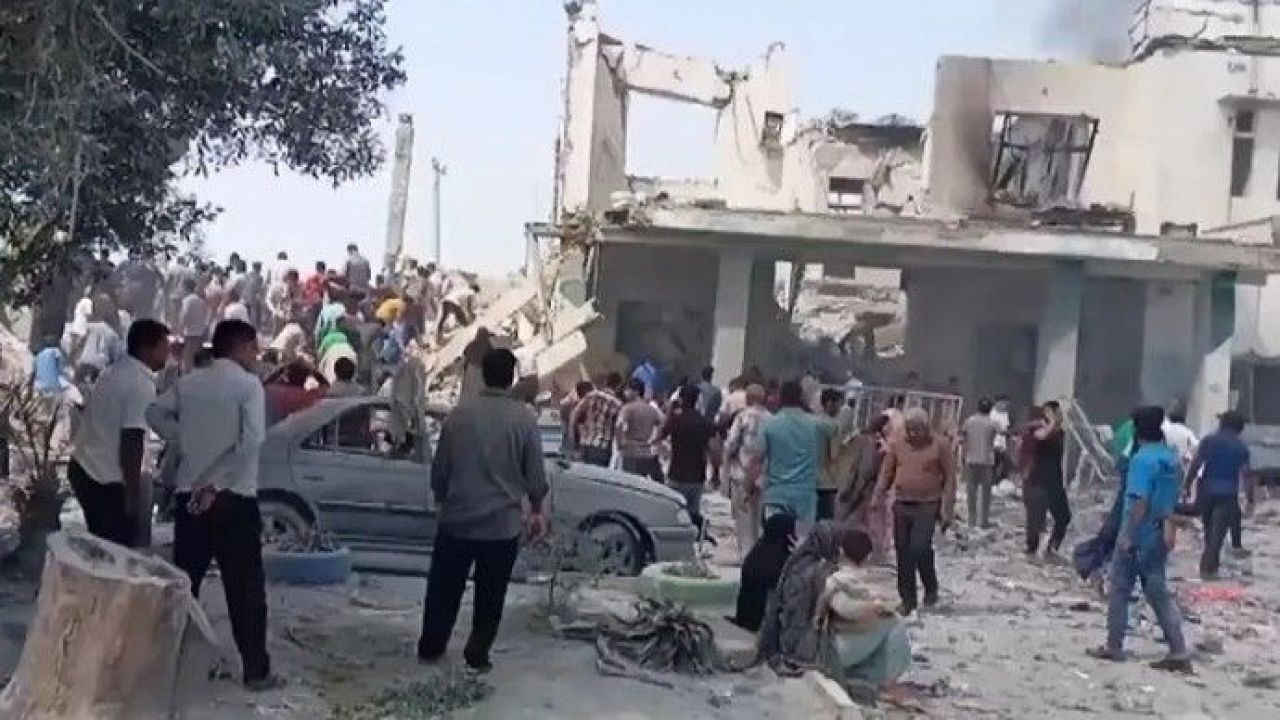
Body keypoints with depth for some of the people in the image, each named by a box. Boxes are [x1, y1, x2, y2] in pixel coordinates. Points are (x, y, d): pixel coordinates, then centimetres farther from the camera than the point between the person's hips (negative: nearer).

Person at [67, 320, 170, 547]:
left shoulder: (113, 371, 9)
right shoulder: (142, 385, -18)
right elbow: (131, 441, -23)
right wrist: (134, 493, -17)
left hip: (82, 468, 9)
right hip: (107, 480, -9)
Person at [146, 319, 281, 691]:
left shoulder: (188, 383, 10)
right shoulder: (248, 384, -8)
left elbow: (155, 414, 6)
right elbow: (252, 439, -19)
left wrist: (187, 442, 4)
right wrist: (216, 483, -15)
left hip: (189, 495, 5)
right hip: (233, 498, -5)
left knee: (182, 582, 13)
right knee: (245, 589, 1)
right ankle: (256, 671, 4)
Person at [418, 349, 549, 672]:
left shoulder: (460, 412, -2)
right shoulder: (524, 418, -7)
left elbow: (439, 467, 4)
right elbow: (535, 475, -3)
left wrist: (442, 499, 21)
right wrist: (537, 511, 13)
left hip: (456, 518, 2)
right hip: (502, 523, -2)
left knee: (444, 587, 16)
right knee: (490, 595, 11)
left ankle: (430, 647, 24)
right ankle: (477, 655, 15)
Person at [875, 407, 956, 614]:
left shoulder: (940, 446, -4)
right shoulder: (896, 445, 5)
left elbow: (950, 479, -4)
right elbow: (886, 473, 11)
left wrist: (947, 509, -9)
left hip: (927, 506, -4)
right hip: (901, 506, 4)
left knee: (920, 548, -15)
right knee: (903, 552, 6)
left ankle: (931, 589, 10)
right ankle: (908, 599, 17)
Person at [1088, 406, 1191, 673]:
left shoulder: (1142, 459, -18)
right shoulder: (1171, 458, 7)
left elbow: (1139, 501, -23)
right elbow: (1171, 501, 13)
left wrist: (1128, 536, -21)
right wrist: (1167, 529, 19)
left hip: (1137, 536, -7)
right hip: (1158, 537, 7)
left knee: (1119, 590, 6)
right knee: (1159, 593, 11)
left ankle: (1114, 647, 14)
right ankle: (1179, 653, 7)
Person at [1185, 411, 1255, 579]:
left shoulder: (1208, 441, 1)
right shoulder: (1241, 448, 3)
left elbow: (1195, 464, -6)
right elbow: (1246, 475, -3)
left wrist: (1187, 486, -3)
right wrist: (1249, 499, 1)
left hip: (1206, 491, 2)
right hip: (1227, 494, -1)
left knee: (1209, 528, 17)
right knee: (1218, 531, -1)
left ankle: (1212, 563, 28)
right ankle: (1208, 568, -7)